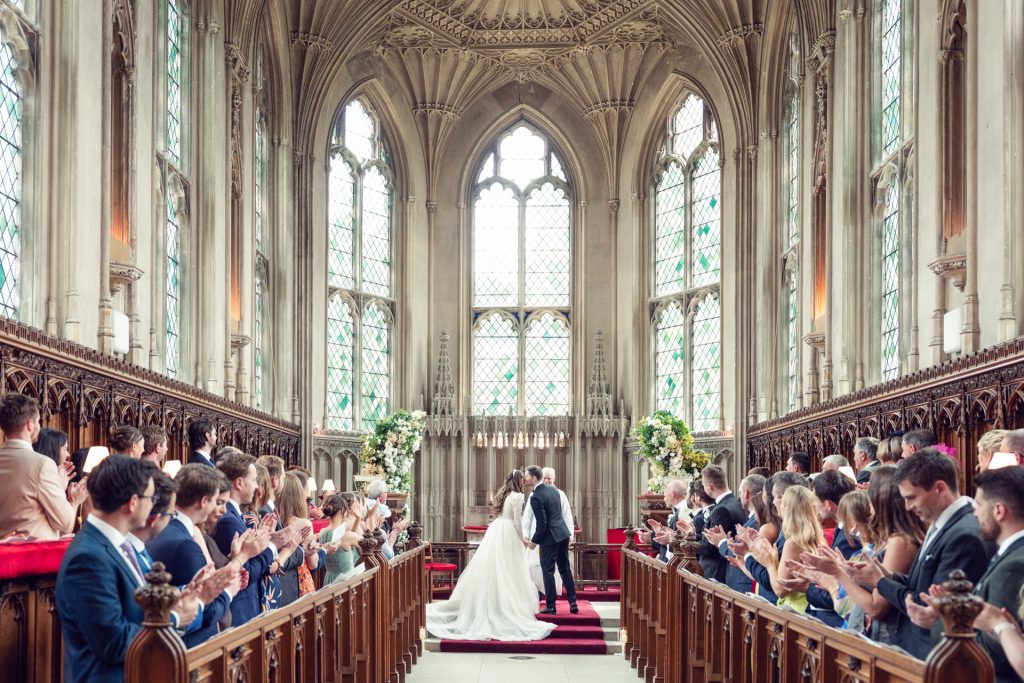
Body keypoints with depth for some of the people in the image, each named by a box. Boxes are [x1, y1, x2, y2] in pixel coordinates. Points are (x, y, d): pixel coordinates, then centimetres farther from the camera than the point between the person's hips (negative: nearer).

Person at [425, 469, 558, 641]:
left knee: (488, 571, 9)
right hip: (508, 535, -7)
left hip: (494, 530, 7)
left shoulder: (503, 494, 15)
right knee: (507, 574, -3)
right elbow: (517, 522, -12)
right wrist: (523, 540, 1)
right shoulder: (518, 496, -9)